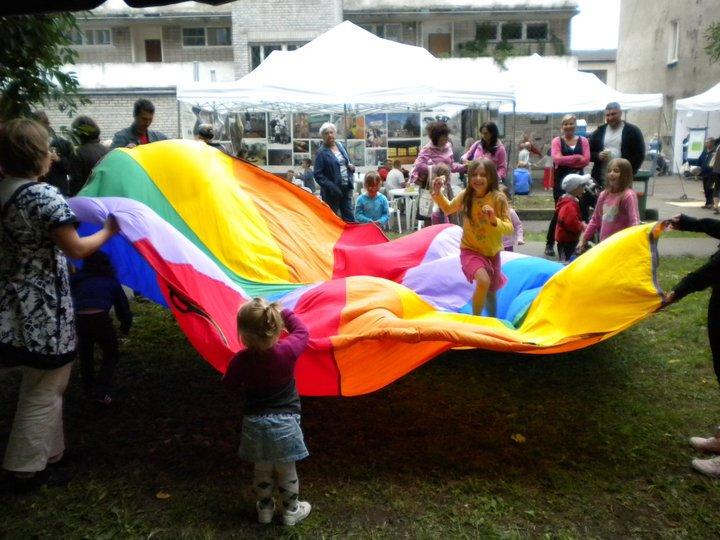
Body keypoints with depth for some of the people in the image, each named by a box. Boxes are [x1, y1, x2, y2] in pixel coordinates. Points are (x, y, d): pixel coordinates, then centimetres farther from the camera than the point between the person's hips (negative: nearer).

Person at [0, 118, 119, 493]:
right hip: (44, 312, -8)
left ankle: (48, 452, 36)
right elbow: (76, 249, -15)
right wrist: (108, 231, 0)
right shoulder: (45, 196, -19)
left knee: (45, 387, 22)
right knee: (43, 393, 8)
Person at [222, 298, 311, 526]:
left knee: (262, 470, 23)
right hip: (284, 423, -1)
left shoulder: (240, 360, -18)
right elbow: (302, 331, 1)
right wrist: (283, 313, 9)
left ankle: (265, 508, 40)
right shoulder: (289, 350, -20)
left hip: (255, 423, 1)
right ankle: (291, 511, 35)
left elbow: (230, 385, -1)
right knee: (287, 472, 18)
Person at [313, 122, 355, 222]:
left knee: (349, 217, 11)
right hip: (332, 191, -6)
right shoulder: (322, 152, -10)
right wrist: (330, 186, -23)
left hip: (346, 188, 6)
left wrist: (351, 167, -1)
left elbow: (348, 162, 22)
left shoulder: (341, 146, 9)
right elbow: (318, 174, -14)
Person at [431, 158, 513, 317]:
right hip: (470, 250, -1)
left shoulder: (498, 198, -18)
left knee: (491, 291, 22)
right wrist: (437, 193, -5)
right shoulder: (465, 196, -12)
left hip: (492, 252, 2)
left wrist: (494, 220, -37)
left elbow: (509, 228, -19)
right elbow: (448, 208, 9)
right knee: (483, 281, -29)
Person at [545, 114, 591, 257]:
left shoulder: (583, 140, 8)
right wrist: (576, 157, -13)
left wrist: (566, 161, -12)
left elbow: (586, 160, -6)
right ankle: (550, 244, 10)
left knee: (583, 210, 0)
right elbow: (557, 159, -14)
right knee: (559, 212, -1)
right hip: (561, 180, -2)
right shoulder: (557, 141, 2)